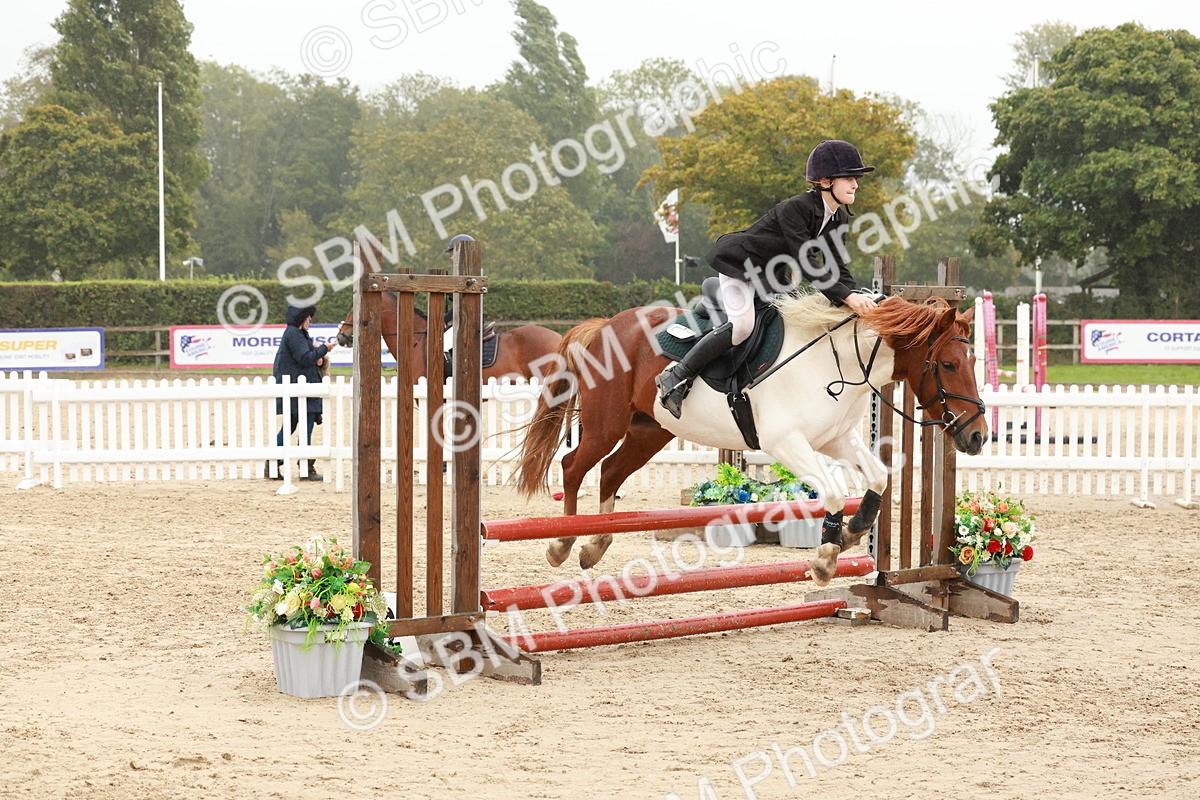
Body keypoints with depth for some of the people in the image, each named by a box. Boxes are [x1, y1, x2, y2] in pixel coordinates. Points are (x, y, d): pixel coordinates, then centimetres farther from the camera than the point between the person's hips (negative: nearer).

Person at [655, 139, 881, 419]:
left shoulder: (839, 218, -4)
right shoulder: (795, 209, -30)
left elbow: (838, 268, -5)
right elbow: (807, 265, -35)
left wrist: (858, 294, -25)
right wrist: (847, 297, -41)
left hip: (771, 274, 9)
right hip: (739, 263, -9)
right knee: (743, 325, -28)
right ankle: (676, 377, -20)